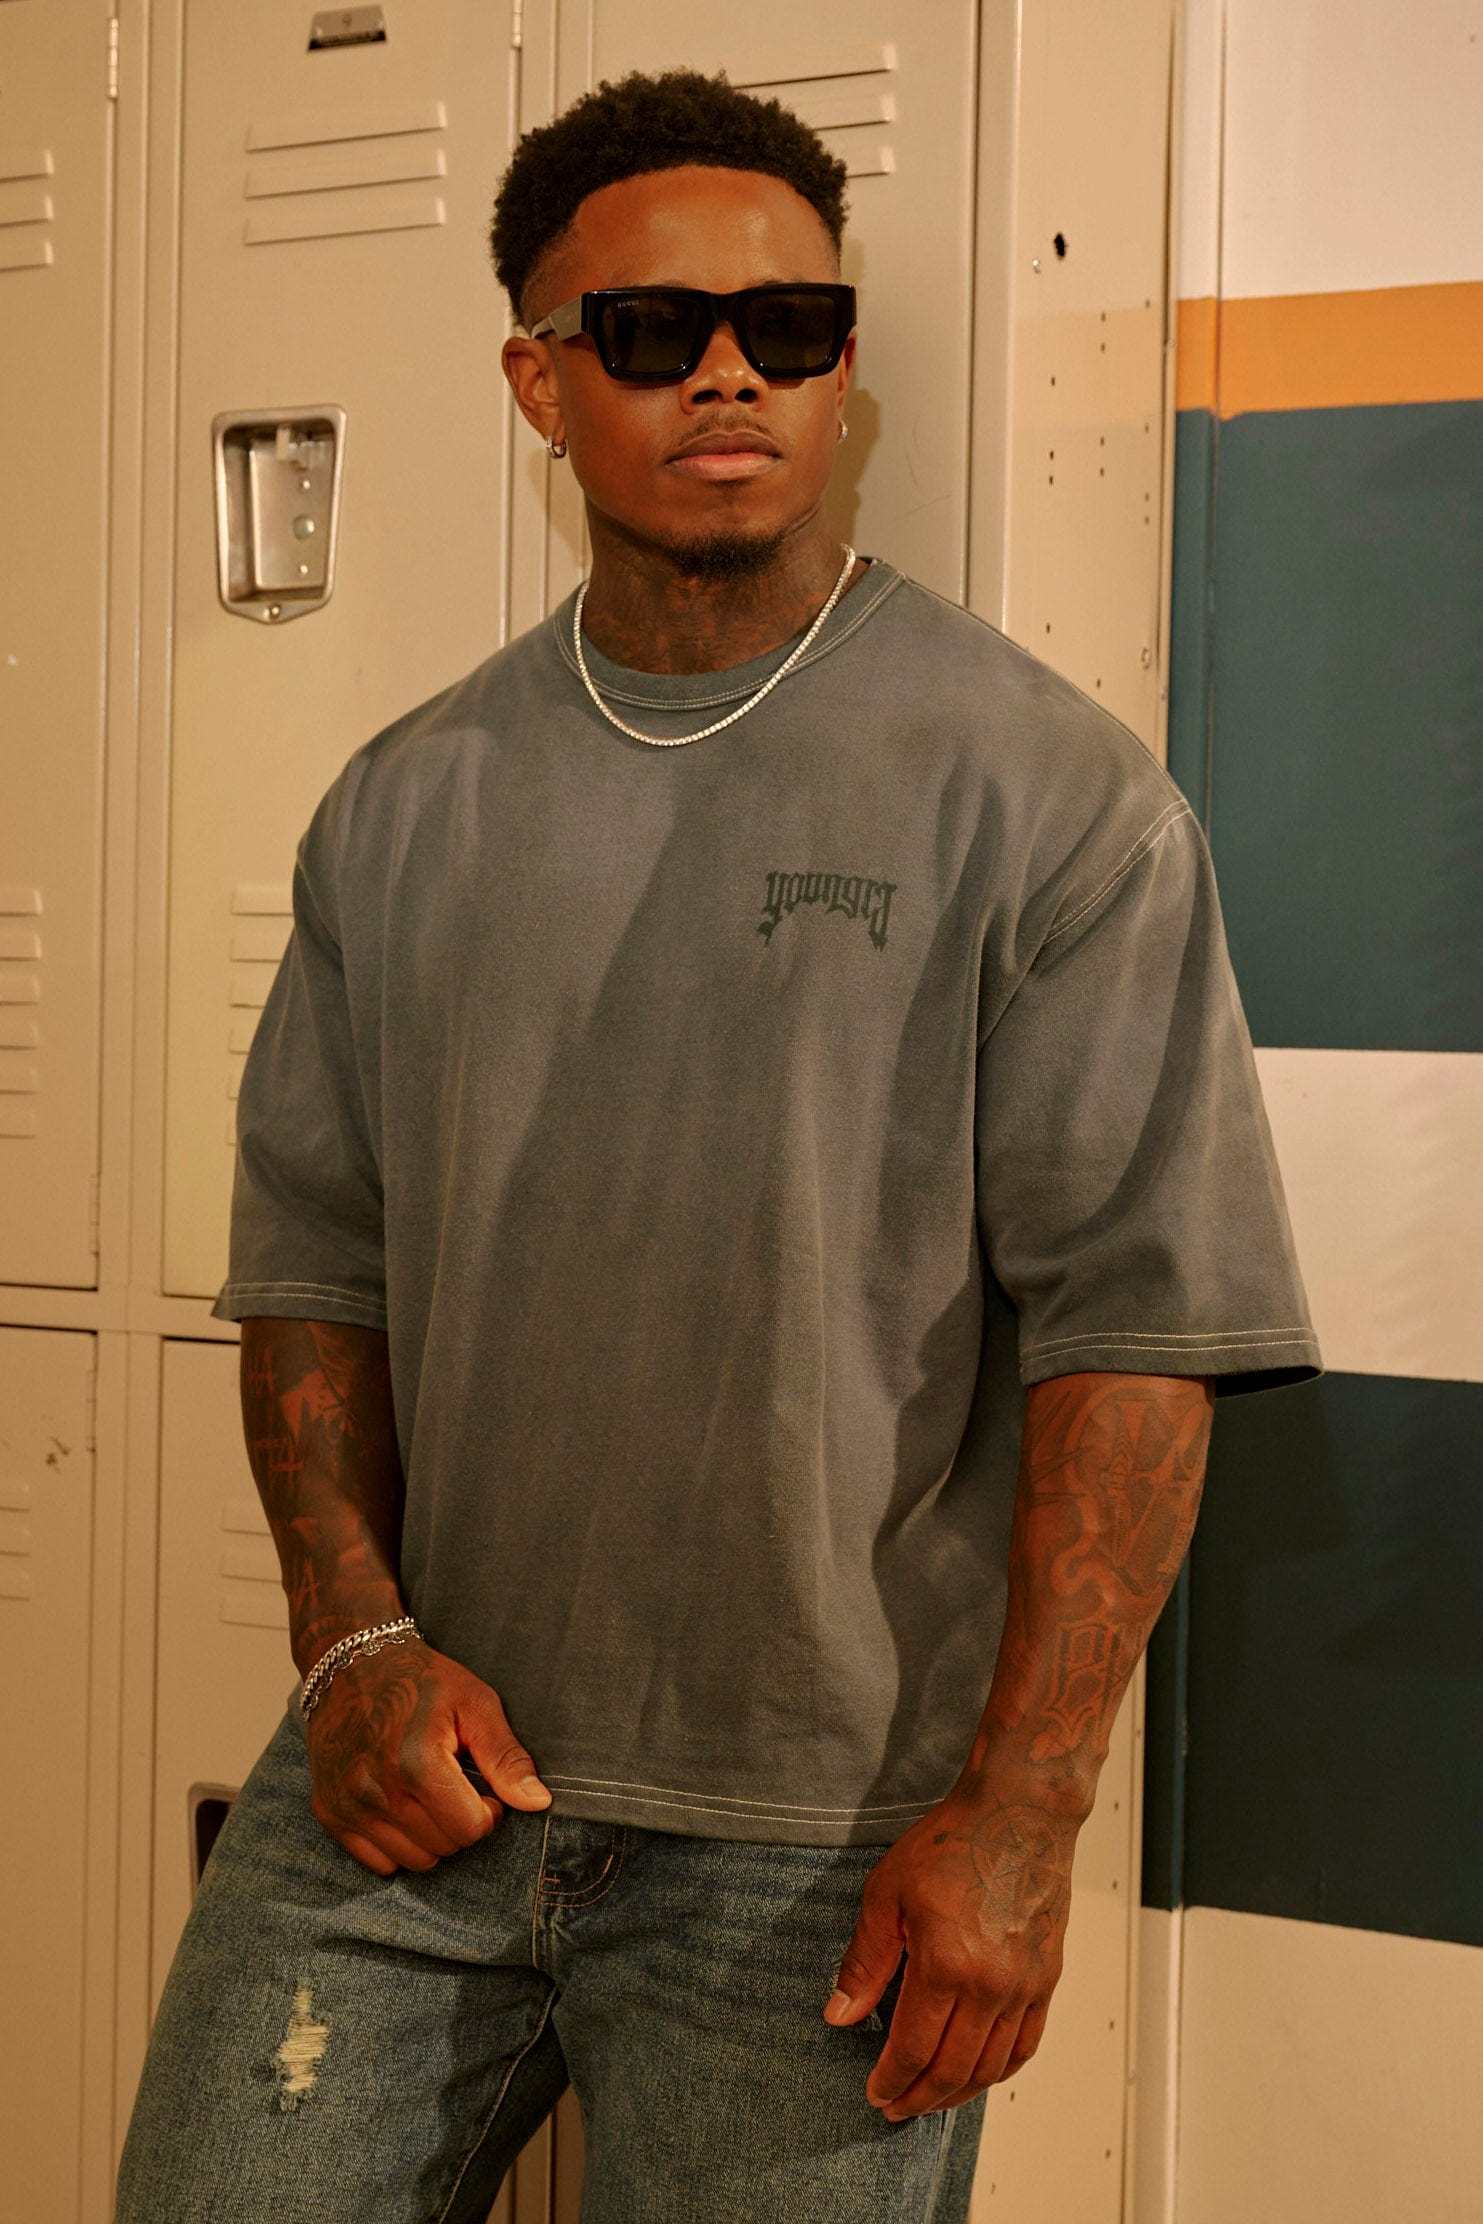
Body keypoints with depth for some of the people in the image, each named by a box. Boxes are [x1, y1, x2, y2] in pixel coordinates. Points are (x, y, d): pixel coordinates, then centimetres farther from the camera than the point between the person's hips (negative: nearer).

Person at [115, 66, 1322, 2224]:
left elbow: (1138, 1318, -9)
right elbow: (314, 1255, 11)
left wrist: (1018, 1819, -13)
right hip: (422, 1776, 4)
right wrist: (352, 1635, -2)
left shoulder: (1047, 791, -5)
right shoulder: (407, 805, 8)